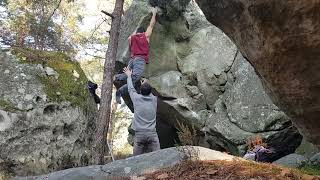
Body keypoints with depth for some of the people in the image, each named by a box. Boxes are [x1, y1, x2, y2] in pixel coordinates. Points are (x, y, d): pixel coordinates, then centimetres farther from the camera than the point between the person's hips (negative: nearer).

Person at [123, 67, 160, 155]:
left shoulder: (137, 98, 3)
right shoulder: (154, 99, 7)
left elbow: (131, 89, 22)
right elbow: (149, 93, 30)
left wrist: (129, 76, 37)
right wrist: (145, 83, 47)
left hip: (139, 134, -1)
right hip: (152, 133, 1)